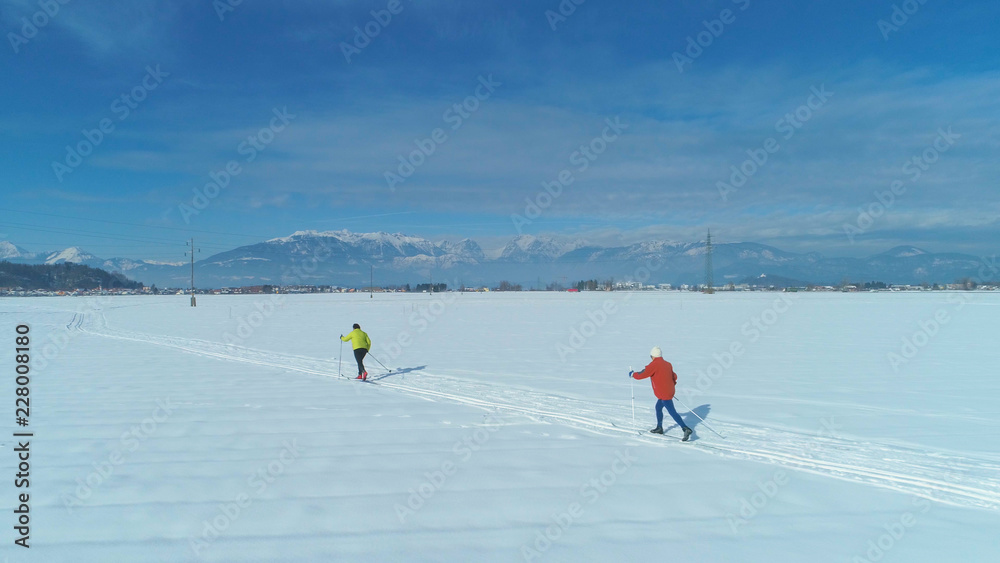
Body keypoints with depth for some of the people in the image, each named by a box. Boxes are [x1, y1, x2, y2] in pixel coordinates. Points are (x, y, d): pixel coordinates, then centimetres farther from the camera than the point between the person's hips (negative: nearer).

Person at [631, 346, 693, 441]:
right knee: (658, 408, 23)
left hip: (664, 394, -9)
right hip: (669, 391, 9)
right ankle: (659, 428, 35)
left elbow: (643, 375, -16)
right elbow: (674, 377, 17)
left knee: (672, 412, -7)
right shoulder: (667, 364, 10)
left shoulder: (654, 365, -14)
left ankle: (686, 429, -13)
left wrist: (633, 374, 1)